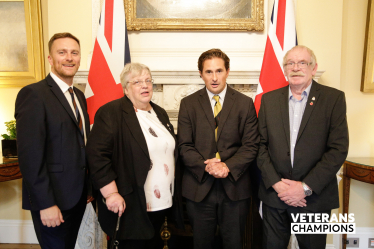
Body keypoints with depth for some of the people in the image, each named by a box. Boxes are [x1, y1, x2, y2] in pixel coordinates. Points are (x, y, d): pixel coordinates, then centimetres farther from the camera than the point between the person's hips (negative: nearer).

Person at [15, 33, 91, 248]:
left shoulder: (79, 96, 10)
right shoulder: (33, 94, -15)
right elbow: (30, 156, -19)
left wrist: (88, 188, 10)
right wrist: (45, 204, -18)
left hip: (78, 196, 7)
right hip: (51, 201, -7)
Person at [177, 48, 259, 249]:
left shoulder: (245, 103, 2)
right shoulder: (188, 104, 2)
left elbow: (251, 145, -2)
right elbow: (184, 146, -2)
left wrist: (228, 167, -17)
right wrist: (205, 165, -18)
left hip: (234, 186, 0)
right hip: (199, 187, 1)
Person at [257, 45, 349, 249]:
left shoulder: (334, 98, -3)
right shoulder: (269, 99, 4)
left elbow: (338, 149, -9)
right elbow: (261, 144, 0)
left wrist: (306, 187, -14)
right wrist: (275, 183, -10)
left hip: (315, 196, -1)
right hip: (274, 194, 2)